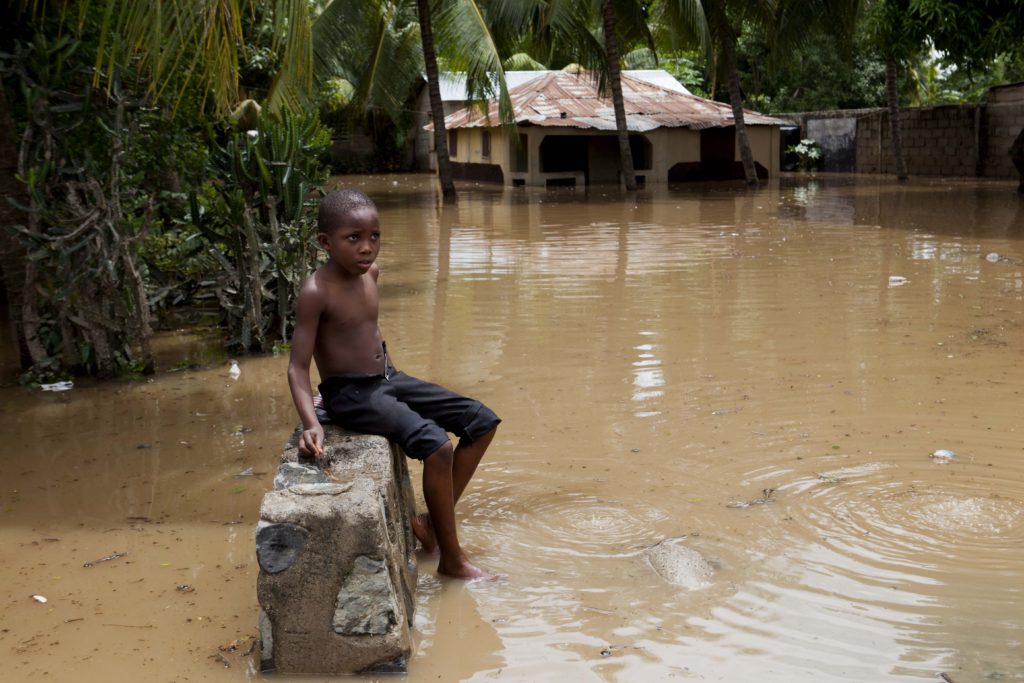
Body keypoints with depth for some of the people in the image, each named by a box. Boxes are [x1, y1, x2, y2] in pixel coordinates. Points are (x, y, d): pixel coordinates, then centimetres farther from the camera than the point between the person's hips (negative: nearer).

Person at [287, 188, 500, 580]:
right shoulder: (316, 292, -20)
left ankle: (434, 520, 10)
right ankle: (452, 560, -10)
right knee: (437, 447, -27)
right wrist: (311, 424, -32)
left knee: (482, 423, 4)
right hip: (349, 393, -9)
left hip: (388, 379, 9)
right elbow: (298, 367, -20)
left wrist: (388, 368, 17)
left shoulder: (370, 272, 3)